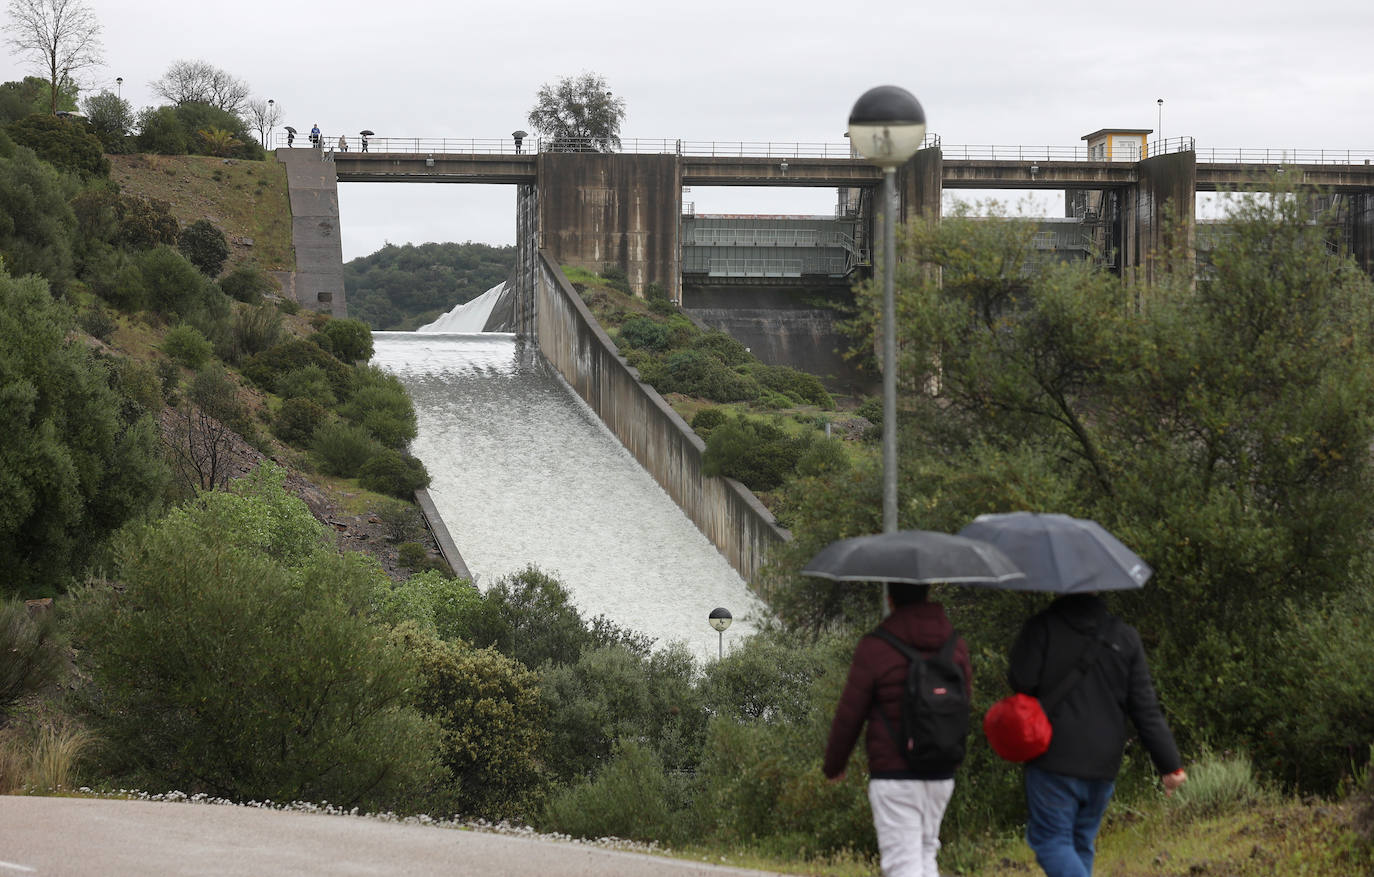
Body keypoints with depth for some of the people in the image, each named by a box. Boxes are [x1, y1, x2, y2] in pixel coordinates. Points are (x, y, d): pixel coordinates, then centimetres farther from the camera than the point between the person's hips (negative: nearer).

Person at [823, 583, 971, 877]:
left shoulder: (874, 649, -10)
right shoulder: (956, 644, 5)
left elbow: (849, 717, -5)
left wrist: (833, 765, 10)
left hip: (893, 775, -6)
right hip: (942, 774, 6)